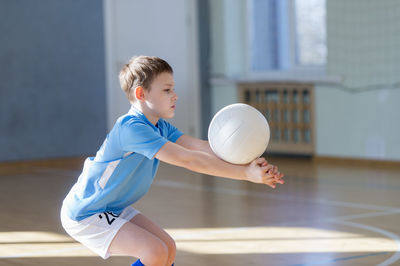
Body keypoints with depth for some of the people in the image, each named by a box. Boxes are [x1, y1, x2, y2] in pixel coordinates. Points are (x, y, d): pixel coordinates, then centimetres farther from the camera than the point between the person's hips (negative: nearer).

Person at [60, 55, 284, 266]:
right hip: (85, 215, -10)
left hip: (114, 209, 10)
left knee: (168, 248, 7)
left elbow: (203, 147, -11)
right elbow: (188, 160, -34)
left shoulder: (160, 127, 2)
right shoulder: (131, 128, -29)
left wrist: (250, 165, -27)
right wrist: (245, 173, -36)